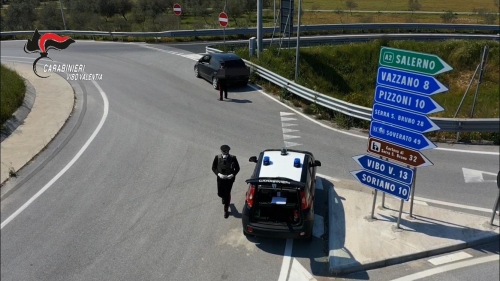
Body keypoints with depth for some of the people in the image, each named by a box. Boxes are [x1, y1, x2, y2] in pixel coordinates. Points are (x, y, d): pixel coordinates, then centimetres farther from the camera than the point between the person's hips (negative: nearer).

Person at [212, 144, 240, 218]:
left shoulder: (233, 158, -19)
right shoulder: (217, 157, -16)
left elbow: (237, 168, -6)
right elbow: (213, 168, -3)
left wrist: (233, 175, -22)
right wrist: (218, 174, -20)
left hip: (229, 179, -2)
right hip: (220, 178, 2)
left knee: (227, 194, 3)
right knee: (220, 193, 13)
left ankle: (226, 210, 23)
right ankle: (224, 198, 53)